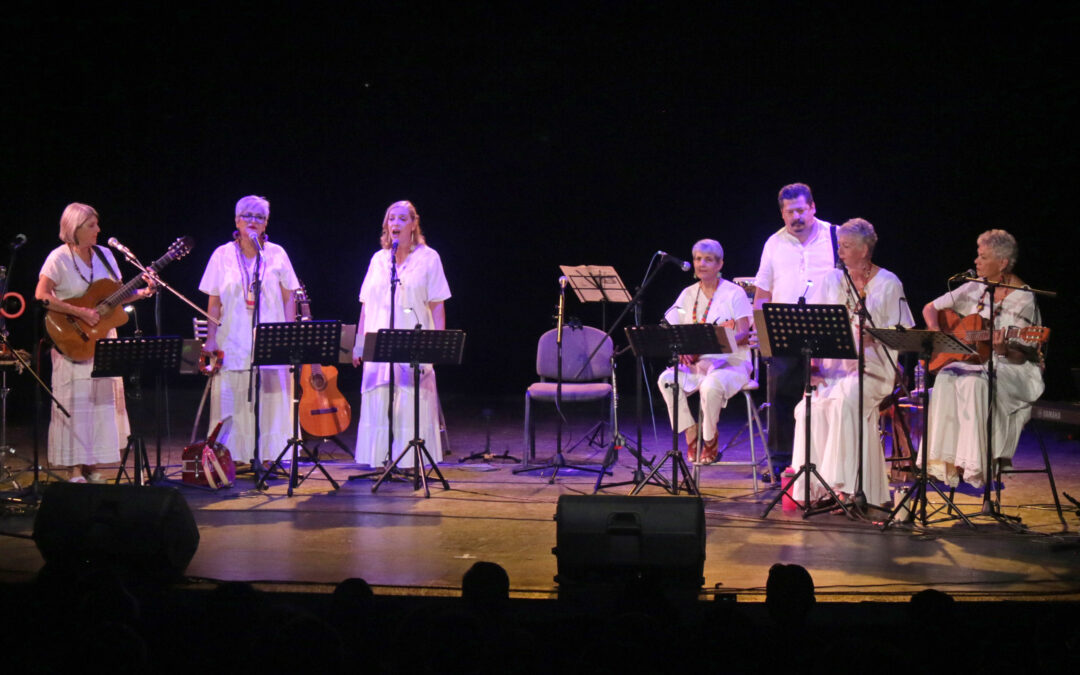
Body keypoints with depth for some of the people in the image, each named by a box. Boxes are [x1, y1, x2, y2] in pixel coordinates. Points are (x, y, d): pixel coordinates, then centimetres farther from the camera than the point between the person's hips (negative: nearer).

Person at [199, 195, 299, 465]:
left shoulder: (277, 254, 7)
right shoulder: (222, 255, 6)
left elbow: (289, 298, 8)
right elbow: (214, 303, 7)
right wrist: (210, 339, 0)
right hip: (233, 343, 0)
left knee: (271, 400, -2)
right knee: (230, 401, -3)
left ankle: (268, 458, 5)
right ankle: (230, 460, 2)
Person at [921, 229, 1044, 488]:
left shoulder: (1022, 298, -8)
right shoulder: (975, 288, 7)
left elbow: (1022, 355, -10)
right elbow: (931, 308, 15)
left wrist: (1004, 350, -31)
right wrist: (936, 332, -4)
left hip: (1013, 369, -5)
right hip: (973, 360, 5)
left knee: (975, 383, -36)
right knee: (946, 379, -27)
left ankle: (974, 464, -32)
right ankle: (945, 460, -28)